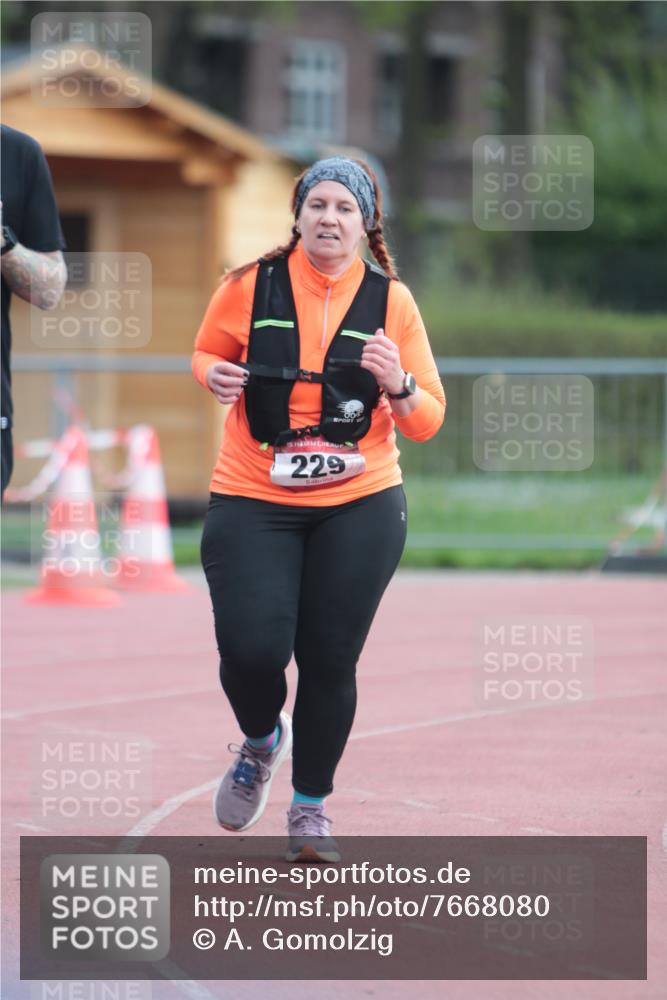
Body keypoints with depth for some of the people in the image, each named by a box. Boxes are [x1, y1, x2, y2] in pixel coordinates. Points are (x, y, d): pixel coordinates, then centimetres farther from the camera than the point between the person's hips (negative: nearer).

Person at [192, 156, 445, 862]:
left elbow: (427, 421, 3)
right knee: (252, 651, -12)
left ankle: (310, 806, 21)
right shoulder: (249, 287, -2)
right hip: (251, 503, -1)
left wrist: (398, 386, -18)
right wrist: (216, 376, -7)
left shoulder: (392, 301, 0)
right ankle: (261, 741, 24)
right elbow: (205, 353, 16)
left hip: (360, 505, 1)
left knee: (330, 662, 0)